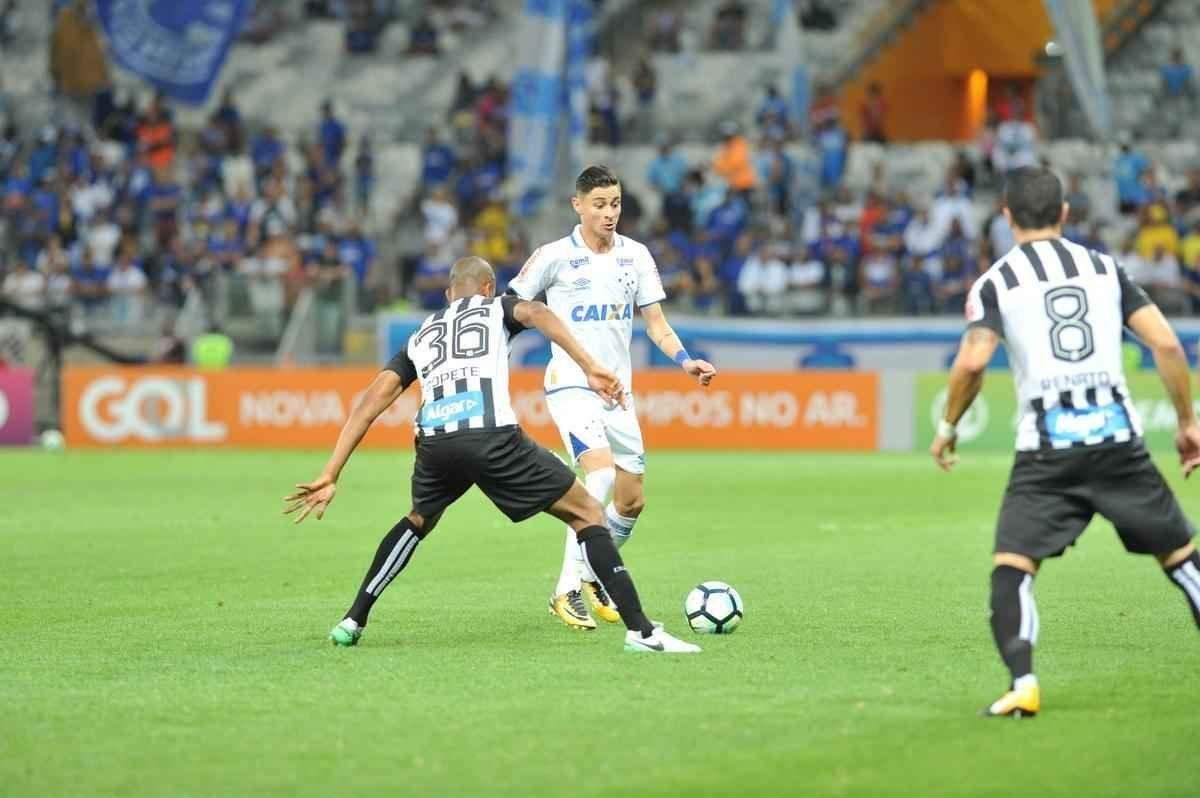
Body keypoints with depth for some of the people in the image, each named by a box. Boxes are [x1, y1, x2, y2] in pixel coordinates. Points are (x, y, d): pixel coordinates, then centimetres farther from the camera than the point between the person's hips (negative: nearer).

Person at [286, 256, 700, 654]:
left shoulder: (420, 336, 34)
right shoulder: (498, 308, 25)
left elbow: (369, 404, 25)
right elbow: (538, 314, -1)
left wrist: (330, 476, 22)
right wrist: (589, 368, -11)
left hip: (434, 442, 4)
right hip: (493, 438, -4)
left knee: (417, 521, 36)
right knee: (587, 514, 9)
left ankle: (352, 622, 32)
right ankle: (640, 630, -2)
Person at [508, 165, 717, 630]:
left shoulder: (635, 256, 6)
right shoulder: (554, 257, -5)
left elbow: (655, 322, 7)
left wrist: (685, 360, -8)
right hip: (571, 386, -5)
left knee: (632, 502, 6)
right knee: (601, 474, -26)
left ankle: (593, 576, 32)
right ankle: (566, 591, -22)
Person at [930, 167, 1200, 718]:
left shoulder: (996, 282, 5)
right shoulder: (1105, 268, 13)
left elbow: (972, 362, -10)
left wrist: (947, 428, 6)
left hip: (1047, 445, -2)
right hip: (1118, 435, 2)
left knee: (1012, 564, 0)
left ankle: (1023, 682, -19)